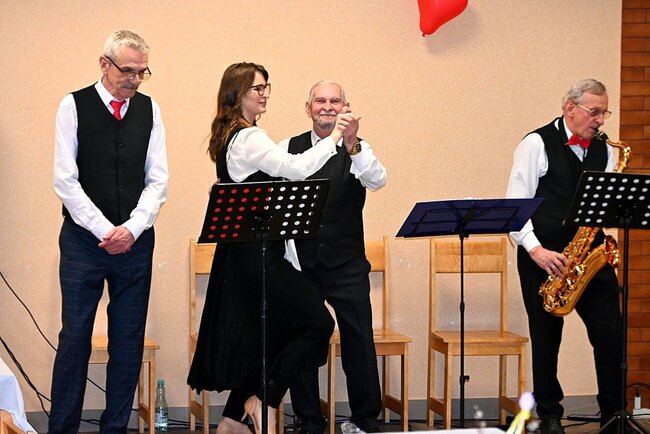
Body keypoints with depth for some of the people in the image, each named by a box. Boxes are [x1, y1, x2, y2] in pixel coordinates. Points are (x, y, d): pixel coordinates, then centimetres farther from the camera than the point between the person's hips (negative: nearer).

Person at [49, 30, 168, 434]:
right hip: (83, 239, -3)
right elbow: (65, 180, -6)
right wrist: (105, 231, -12)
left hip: (136, 241, 3)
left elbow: (158, 180, 4)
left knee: (129, 340, 6)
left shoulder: (150, 110, 6)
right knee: (75, 337, -1)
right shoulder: (75, 106, -2)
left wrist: (132, 229, -10)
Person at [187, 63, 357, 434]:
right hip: (258, 250, -11)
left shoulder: (230, 137, 16)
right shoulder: (249, 138, -16)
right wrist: (334, 137, -22)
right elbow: (295, 168, -26)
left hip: (243, 249, 11)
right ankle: (264, 400, -4)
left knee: (258, 333, 15)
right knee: (316, 321, -8)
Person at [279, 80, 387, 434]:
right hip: (301, 261, 1)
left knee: (359, 339, 0)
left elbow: (377, 180, -18)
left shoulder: (358, 150, 2)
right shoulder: (290, 149, 5)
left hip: (347, 262, -1)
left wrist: (351, 145, -35)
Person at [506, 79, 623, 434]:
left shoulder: (604, 150, 12)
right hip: (545, 256, -4)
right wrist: (536, 250, -17)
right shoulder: (537, 144, -4)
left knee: (610, 332, -3)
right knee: (546, 338, 4)